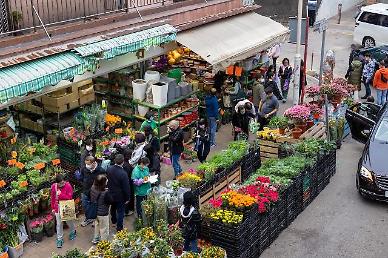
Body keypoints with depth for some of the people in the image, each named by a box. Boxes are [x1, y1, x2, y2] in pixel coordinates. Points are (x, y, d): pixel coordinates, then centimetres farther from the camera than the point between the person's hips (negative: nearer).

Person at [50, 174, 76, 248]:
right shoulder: (54, 186, -8)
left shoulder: (68, 186, -18)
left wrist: (60, 195, -28)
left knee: (69, 221, 19)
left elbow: (69, 197, -21)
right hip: (58, 208, 2)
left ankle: (73, 232, 47)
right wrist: (53, 208, 6)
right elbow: (52, 198, 3)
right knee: (59, 224, 8)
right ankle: (59, 239, 22)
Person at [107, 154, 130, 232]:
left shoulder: (109, 169, -14)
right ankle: (119, 228, 19)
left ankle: (113, 220, 53)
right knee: (120, 211, 10)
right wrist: (127, 198, -8)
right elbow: (126, 187, -21)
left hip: (111, 194, 6)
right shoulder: (123, 174, -31)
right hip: (120, 196, -6)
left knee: (113, 208, 29)